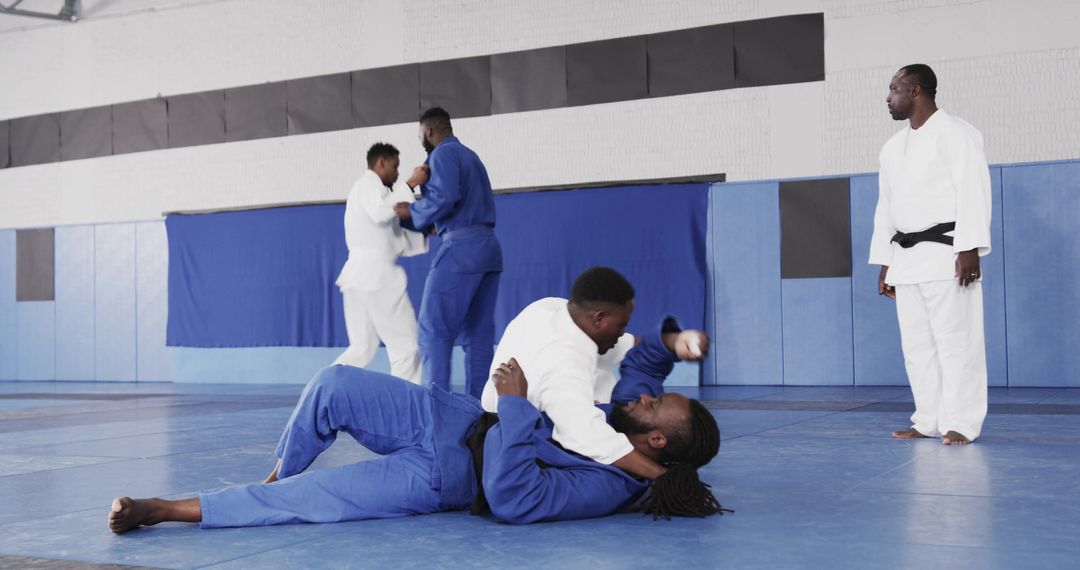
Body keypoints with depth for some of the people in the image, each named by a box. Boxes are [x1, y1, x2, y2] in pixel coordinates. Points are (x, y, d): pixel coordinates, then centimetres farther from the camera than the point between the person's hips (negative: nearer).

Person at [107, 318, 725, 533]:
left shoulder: (605, 488, -24)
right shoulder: (620, 416, 0)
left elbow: (510, 495, -34)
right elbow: (638, 362, 20)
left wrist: (516, 405, -33)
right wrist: (668, 341, -1)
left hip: (441, 476, -8)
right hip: (454, 417, 8)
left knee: (308, 500, -17)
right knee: (334, 383, -4)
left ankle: (173, 510, -6)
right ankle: (279, 476, 20)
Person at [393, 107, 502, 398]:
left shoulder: (442, 154, -4)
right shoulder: (470, 155, 22)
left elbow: (444, 198, -19)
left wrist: (412, 212, -3)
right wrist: (426, 224, 24)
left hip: (462, 247, -9)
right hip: (488, 245, 9)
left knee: (434, 329, -6)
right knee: (478, 333, 7)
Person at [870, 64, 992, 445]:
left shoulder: (955, 133, -3)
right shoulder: (893, 147, 17)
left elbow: (972, 192, -11)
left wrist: (969, 249, -19)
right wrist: (884, 264, 15)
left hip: (944, 253, -7)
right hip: (905, 257, 7)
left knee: (955, 339, -7)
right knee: (917, 342, 7)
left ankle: (961, 423, -3)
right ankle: (928, 420, 14)